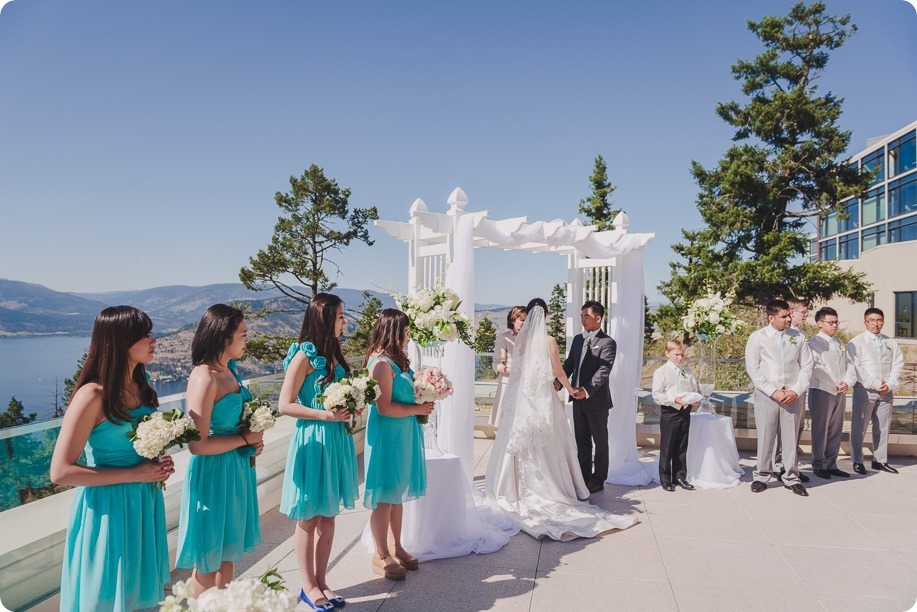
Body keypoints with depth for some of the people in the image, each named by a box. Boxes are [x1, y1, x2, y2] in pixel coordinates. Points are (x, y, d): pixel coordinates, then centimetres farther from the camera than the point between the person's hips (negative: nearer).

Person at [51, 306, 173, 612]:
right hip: (108, 506, -7)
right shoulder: (93, 395, -20)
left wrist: (160, 463, -1)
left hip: (144, 502, 7)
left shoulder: (141, 388, 3)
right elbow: (61, 472, -20)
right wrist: (134, 474, -20)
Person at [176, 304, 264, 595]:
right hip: (213, 473, -8)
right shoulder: (204, 378, -21)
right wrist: (244, 439, -14)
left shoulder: (230, 371, 5)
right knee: (208, 562, 10)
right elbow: (198, 444, -24)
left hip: (237, 470, 8)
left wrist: (254, 440, 3)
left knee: (228, 554, 20)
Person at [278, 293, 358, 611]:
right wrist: (326, 415, -20)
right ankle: (309, 586, 22)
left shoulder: (335, 354, 9)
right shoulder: (305, 355, -12)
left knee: (328, 516, 14)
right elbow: (285, 405, -14)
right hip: (312, 441, -7)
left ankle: (321, 581, 27)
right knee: (308, 518, 7)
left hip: (338, 440, 7)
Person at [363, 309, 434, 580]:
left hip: (403, 435, 10)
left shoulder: (396, 360, 11)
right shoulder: (382, 363, -19)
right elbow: (384, 407, -22)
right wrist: (417, 409, -13)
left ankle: (396, 548, 30)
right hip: (388, 435, -9)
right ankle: (381, 556, 17)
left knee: (398, 493, 17)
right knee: (384, 497, 3)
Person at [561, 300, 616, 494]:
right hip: (578, 399, 7)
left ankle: (598, 480, 20)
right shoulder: (577, 339, 9)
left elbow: (603, 371, -20)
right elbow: (569, 364, 8)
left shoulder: (607, 342, -12)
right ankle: (584, 477, 28)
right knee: (581, 441, 15)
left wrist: (587, 390, -30)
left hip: (596, 400, -6)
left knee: (600, 441, 9)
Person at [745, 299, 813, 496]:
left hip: (793, 396, 2)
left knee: (791, 438, 7)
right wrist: (773, 392, -10)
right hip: (766, 395, -2)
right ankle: (762, 476, 16)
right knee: (765, 437, 3)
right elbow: (753, 368, -4)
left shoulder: (798, 337, 6)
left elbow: (807, 366, 7)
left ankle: (792, 478, 18)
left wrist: (796, 391, -5)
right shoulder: (757, 338, -1)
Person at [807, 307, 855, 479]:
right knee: (820, 430, 0)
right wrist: (835, 386, -15)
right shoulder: (814, 343, -7)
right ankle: (819, 465, 9)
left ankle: (831, 464, 18)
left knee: (836, 430, 10)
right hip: (822, 392, -7)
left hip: (840, 393, 7)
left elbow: (849, 365, 13)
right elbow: (817, 368, -15)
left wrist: (847, 383, -5)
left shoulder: (839, 343, 17)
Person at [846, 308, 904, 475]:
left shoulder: (891, 343, 12)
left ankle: (880, 460, 20)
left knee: (883, 427, 10)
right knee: (859, 427, -2)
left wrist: (890, 384, -7)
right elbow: (856, 367, -9)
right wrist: (875, 385, -14)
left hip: (887, 391, 4)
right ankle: (857, 461, 7)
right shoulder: (856, 342, -2)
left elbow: (898, 364, 7)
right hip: (864, 390, -4)